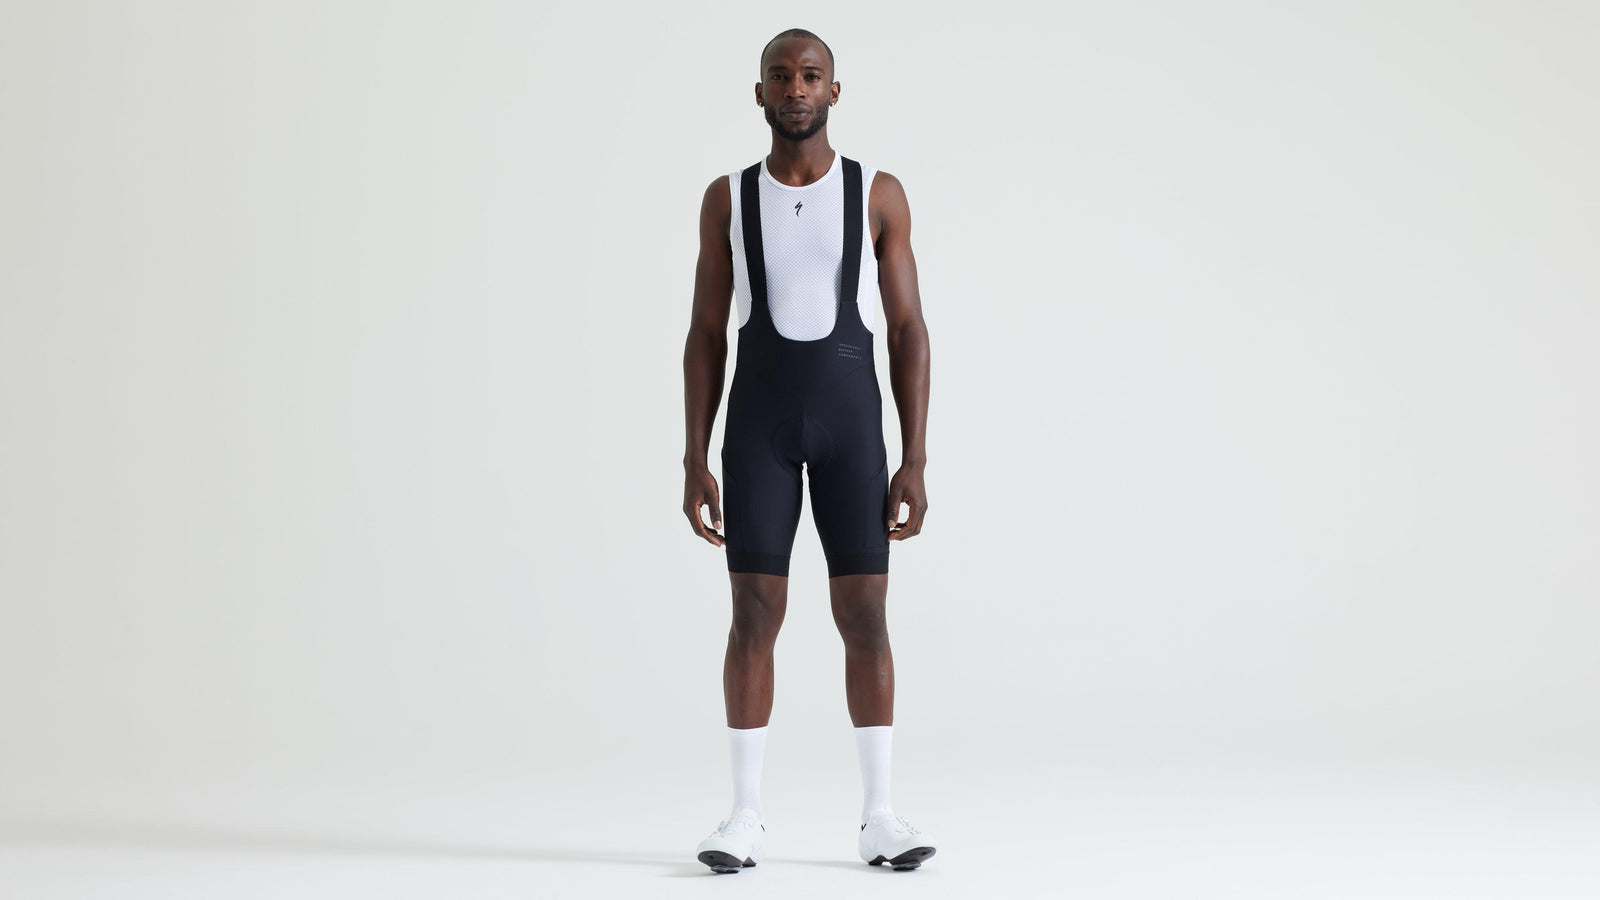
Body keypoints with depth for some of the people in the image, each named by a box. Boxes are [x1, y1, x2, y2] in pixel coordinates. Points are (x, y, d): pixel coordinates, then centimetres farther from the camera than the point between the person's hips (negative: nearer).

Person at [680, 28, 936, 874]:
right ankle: (745, 815, 6)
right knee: (755, 614, -3)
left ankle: (878, 816, 6)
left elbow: (908, 334, 3)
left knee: (865, 614, -3)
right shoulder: (727, 197, 7)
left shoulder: (879, 193, 4)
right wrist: (695, 464, 0)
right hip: (758, 423, 0)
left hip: (851, 421, 0)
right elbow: (706, 339, 6)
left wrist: (915, 462, -4)